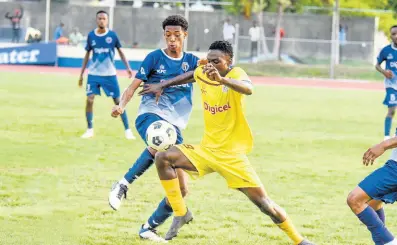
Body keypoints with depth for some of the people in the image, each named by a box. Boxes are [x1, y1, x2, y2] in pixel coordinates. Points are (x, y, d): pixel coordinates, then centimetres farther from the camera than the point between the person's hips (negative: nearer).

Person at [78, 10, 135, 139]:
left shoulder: (112, 35, -5)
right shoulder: (91, 35, 0)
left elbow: (120, 52, 3)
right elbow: (87, 55, 9)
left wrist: (128, 67, -11)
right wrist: (81, 74, 7)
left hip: (109, 74, -1)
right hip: (93, 74, 1)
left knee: (118, 101, -1)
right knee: (89, 99, -10)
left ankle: (127, 130, 8)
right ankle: (90, 130, 5)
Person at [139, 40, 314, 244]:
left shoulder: (235, 74, -16)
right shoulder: (202, 73, 1)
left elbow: (248, 89, -42)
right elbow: (190, 76, 28)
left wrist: (222, 79, -58)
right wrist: (162, 86, 29)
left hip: (232, 154, -5)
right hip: (207, 149, 5)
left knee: (263, 202, -9)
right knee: (163, 158, -13)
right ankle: (181, 213, -2)